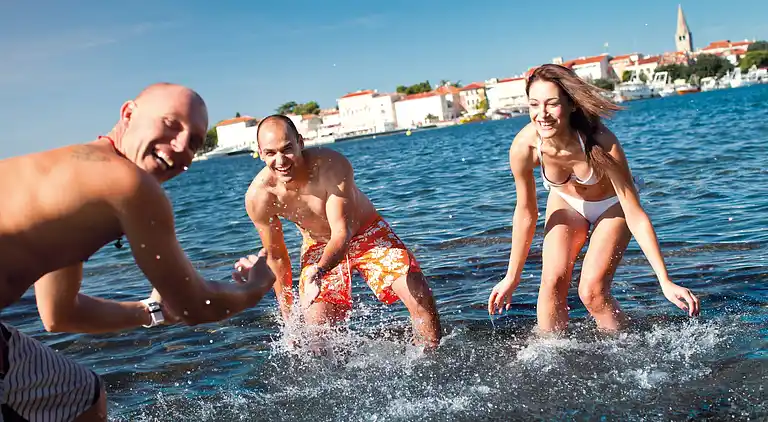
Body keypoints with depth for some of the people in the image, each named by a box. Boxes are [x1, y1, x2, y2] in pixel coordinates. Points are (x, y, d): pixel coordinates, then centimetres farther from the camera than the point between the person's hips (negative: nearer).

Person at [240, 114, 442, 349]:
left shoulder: (332, 165, -34)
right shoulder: (258, 197, -25)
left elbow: (342, 233, -36)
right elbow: (276, 256, -10)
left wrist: (318, 272, -56)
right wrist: (287, 316, -1)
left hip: (367, 232, -2)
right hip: (318, 247, 2)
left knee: (420, 296, -16)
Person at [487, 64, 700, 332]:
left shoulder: (601, 144, -39)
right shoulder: (523, 146, -31)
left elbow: (635, 215, -33)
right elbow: (525, 213, -16)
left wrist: (665, 282, -35)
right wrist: (512, 277, -8)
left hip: (612, 205, -2)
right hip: (566, 202, 3)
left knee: (592, 291, -15)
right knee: (552, 281, -14)